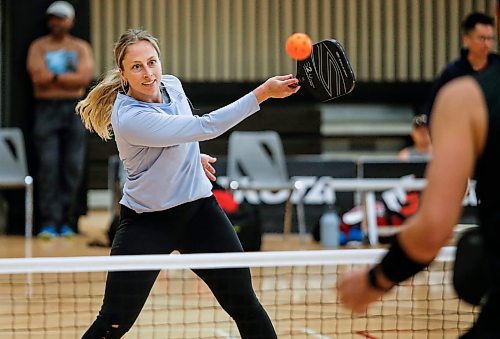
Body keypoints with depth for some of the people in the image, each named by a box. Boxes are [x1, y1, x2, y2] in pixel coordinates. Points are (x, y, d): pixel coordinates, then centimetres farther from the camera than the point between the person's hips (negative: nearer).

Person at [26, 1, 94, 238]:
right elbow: (38, 78, -9)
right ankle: (49, 222, -9)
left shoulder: (81, 48, 11)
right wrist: (69, 78, -5)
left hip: (74, 110, 2)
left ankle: (64, 221, 6)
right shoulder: (39, 47, 7)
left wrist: (54, 77, -8)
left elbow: (85, 78, -6)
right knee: (48, 166, -9)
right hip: (46, 109, -2)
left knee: (73, 167, -1)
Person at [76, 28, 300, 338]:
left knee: (245, 306, -1)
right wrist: (263, 93, -31)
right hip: (147, 222, -6)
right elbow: (205, 127, -30)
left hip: (199, 208, 6)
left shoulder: (172, 85, -3)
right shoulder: (130, 119, -26)